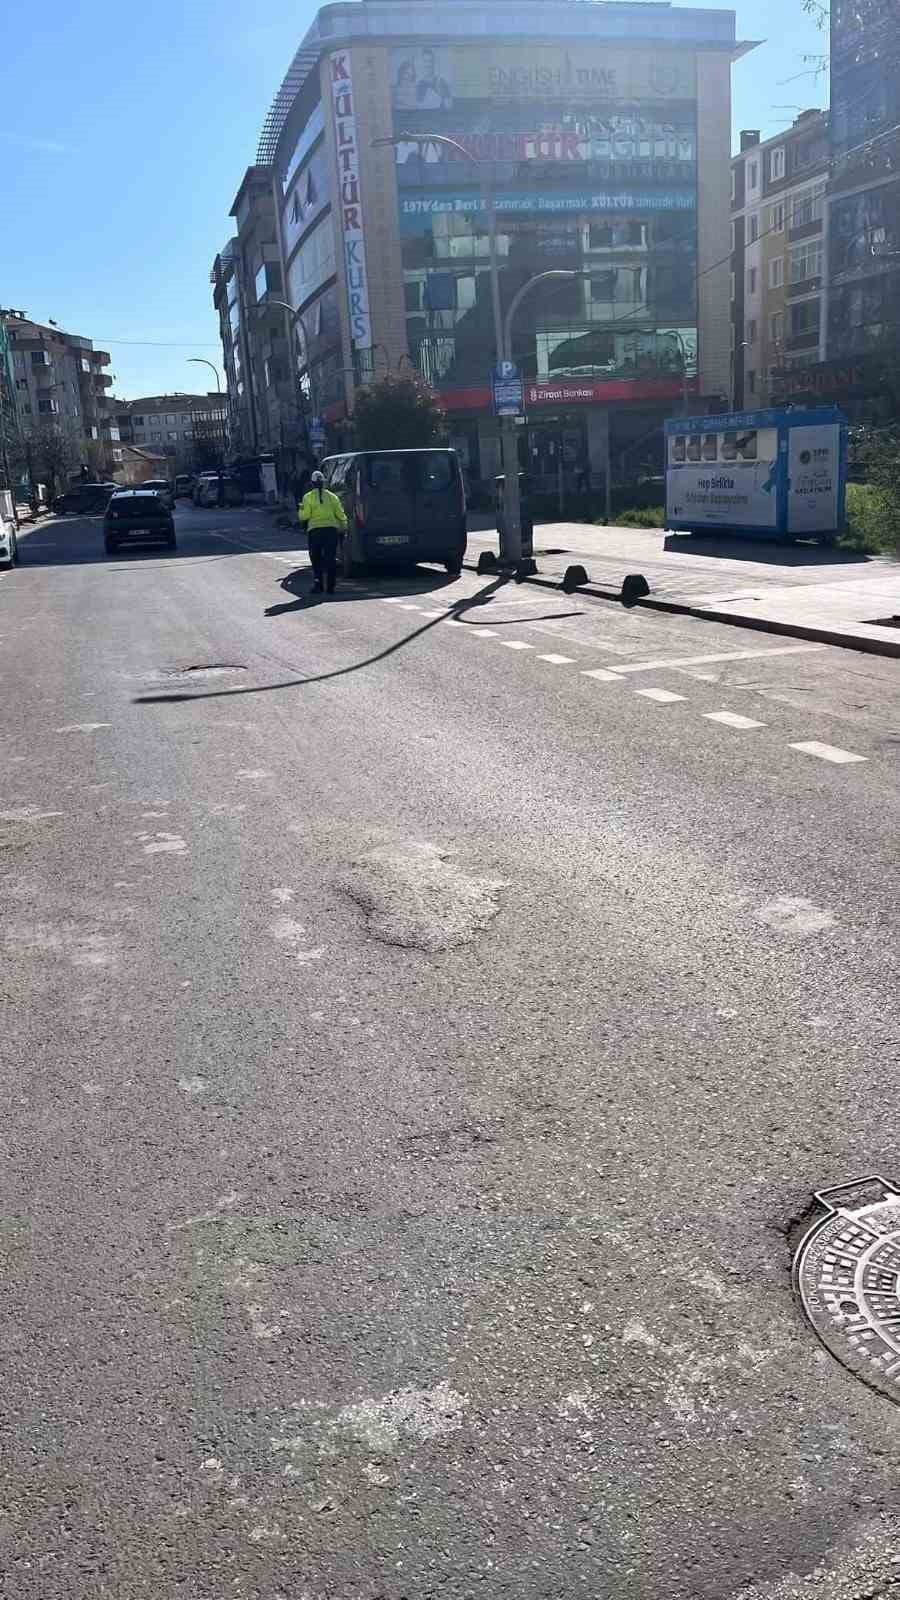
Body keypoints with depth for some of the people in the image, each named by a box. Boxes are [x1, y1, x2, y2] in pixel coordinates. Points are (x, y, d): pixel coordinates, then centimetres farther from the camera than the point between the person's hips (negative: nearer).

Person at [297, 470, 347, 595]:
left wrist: (300, 510, 15)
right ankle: (330, 586, 3)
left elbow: (304, 515, -6)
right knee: (331, 558, 6)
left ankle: (318, 582, -9)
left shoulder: (308, 497, 0)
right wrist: (343, 526, 18)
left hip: (315, 530, -2)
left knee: (316, 558, 7)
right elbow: (340, 514, 5)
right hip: (332, 529, 2)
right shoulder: (332, 496, 7)